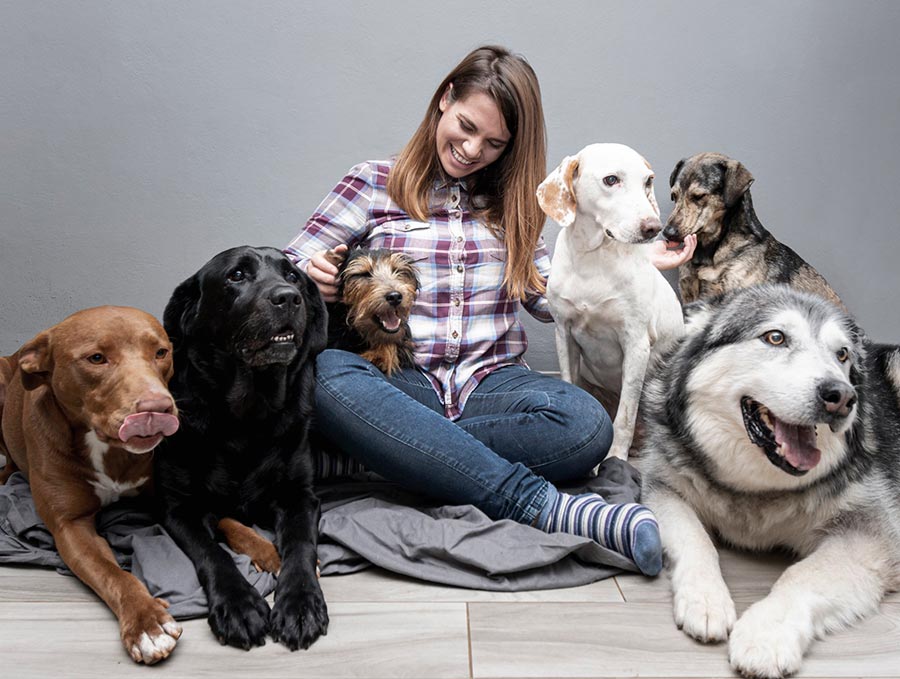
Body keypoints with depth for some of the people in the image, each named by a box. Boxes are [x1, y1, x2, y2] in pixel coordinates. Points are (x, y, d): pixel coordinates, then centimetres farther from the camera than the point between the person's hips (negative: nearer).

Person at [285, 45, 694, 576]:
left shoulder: (510, 201, 18)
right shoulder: (374, 183, 9)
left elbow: (548, 298, 12)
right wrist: (311, 278, -17)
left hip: (491, 381, 2)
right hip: (400, 383, -1)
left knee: (586, 423, -30)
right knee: (327, 373, -38)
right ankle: (538, 504, -36)